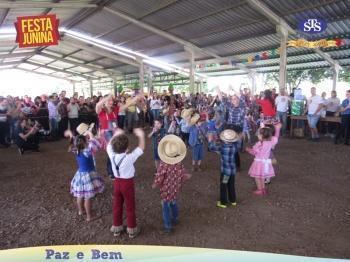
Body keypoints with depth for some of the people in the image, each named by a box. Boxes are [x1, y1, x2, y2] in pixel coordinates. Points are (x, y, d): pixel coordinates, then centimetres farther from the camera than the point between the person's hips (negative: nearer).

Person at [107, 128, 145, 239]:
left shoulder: (112, 155, -16)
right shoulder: (129, 157, -28)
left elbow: (109, 145, 5)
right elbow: (141, 148, -17)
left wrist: (116, 135, 12)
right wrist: (141, 135, -5)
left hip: (117, 182, 4)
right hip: (127, 183, -4)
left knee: (117, 206, 19)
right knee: (130, 207, 12)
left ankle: (117, 228, 35)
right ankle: (132, 230, 27)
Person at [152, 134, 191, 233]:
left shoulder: (163, 165, -30)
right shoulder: (179, 163, -18)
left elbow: (158, 180, -23)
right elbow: (183, 176, -9)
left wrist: (154, 185, -2)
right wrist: (188, 176, 14)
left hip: (166, 189, -4)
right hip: (175, 188, 5)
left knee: (166, 206, 12)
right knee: (173, 203, 28)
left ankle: (168, 226, 22)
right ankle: (175, 219, 48)